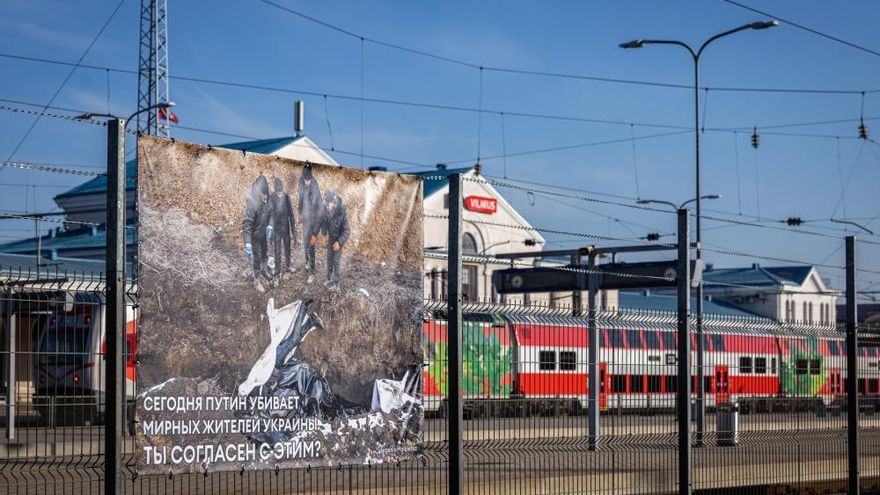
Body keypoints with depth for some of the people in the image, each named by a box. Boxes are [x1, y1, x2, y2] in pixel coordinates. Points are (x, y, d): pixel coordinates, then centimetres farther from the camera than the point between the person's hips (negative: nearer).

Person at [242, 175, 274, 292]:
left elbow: (271, 213, 3)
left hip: (263, 233, 6)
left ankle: (262, 272, 52)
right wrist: (248, 244, -38)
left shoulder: (267, 199, -16)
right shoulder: (251, 203, -36)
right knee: (257, 258, 9)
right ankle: (256, 282, 28)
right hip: (254, 235, -6)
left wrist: (269, 226, -12)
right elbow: (247, 224, -35)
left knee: (265, 255, 25)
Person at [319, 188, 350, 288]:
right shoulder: (326, 209, -22)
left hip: (340, 238, -5)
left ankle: (336, 282, 17)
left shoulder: (342, 213, -36)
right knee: (329, 258, 14)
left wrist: (339, 242, -28)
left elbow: (347, 230, -27)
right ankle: (330, 278, 32)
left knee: (336, 260, 0)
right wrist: (323, 235, -7)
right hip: (331, 236, 5)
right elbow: (324, 221, 0)